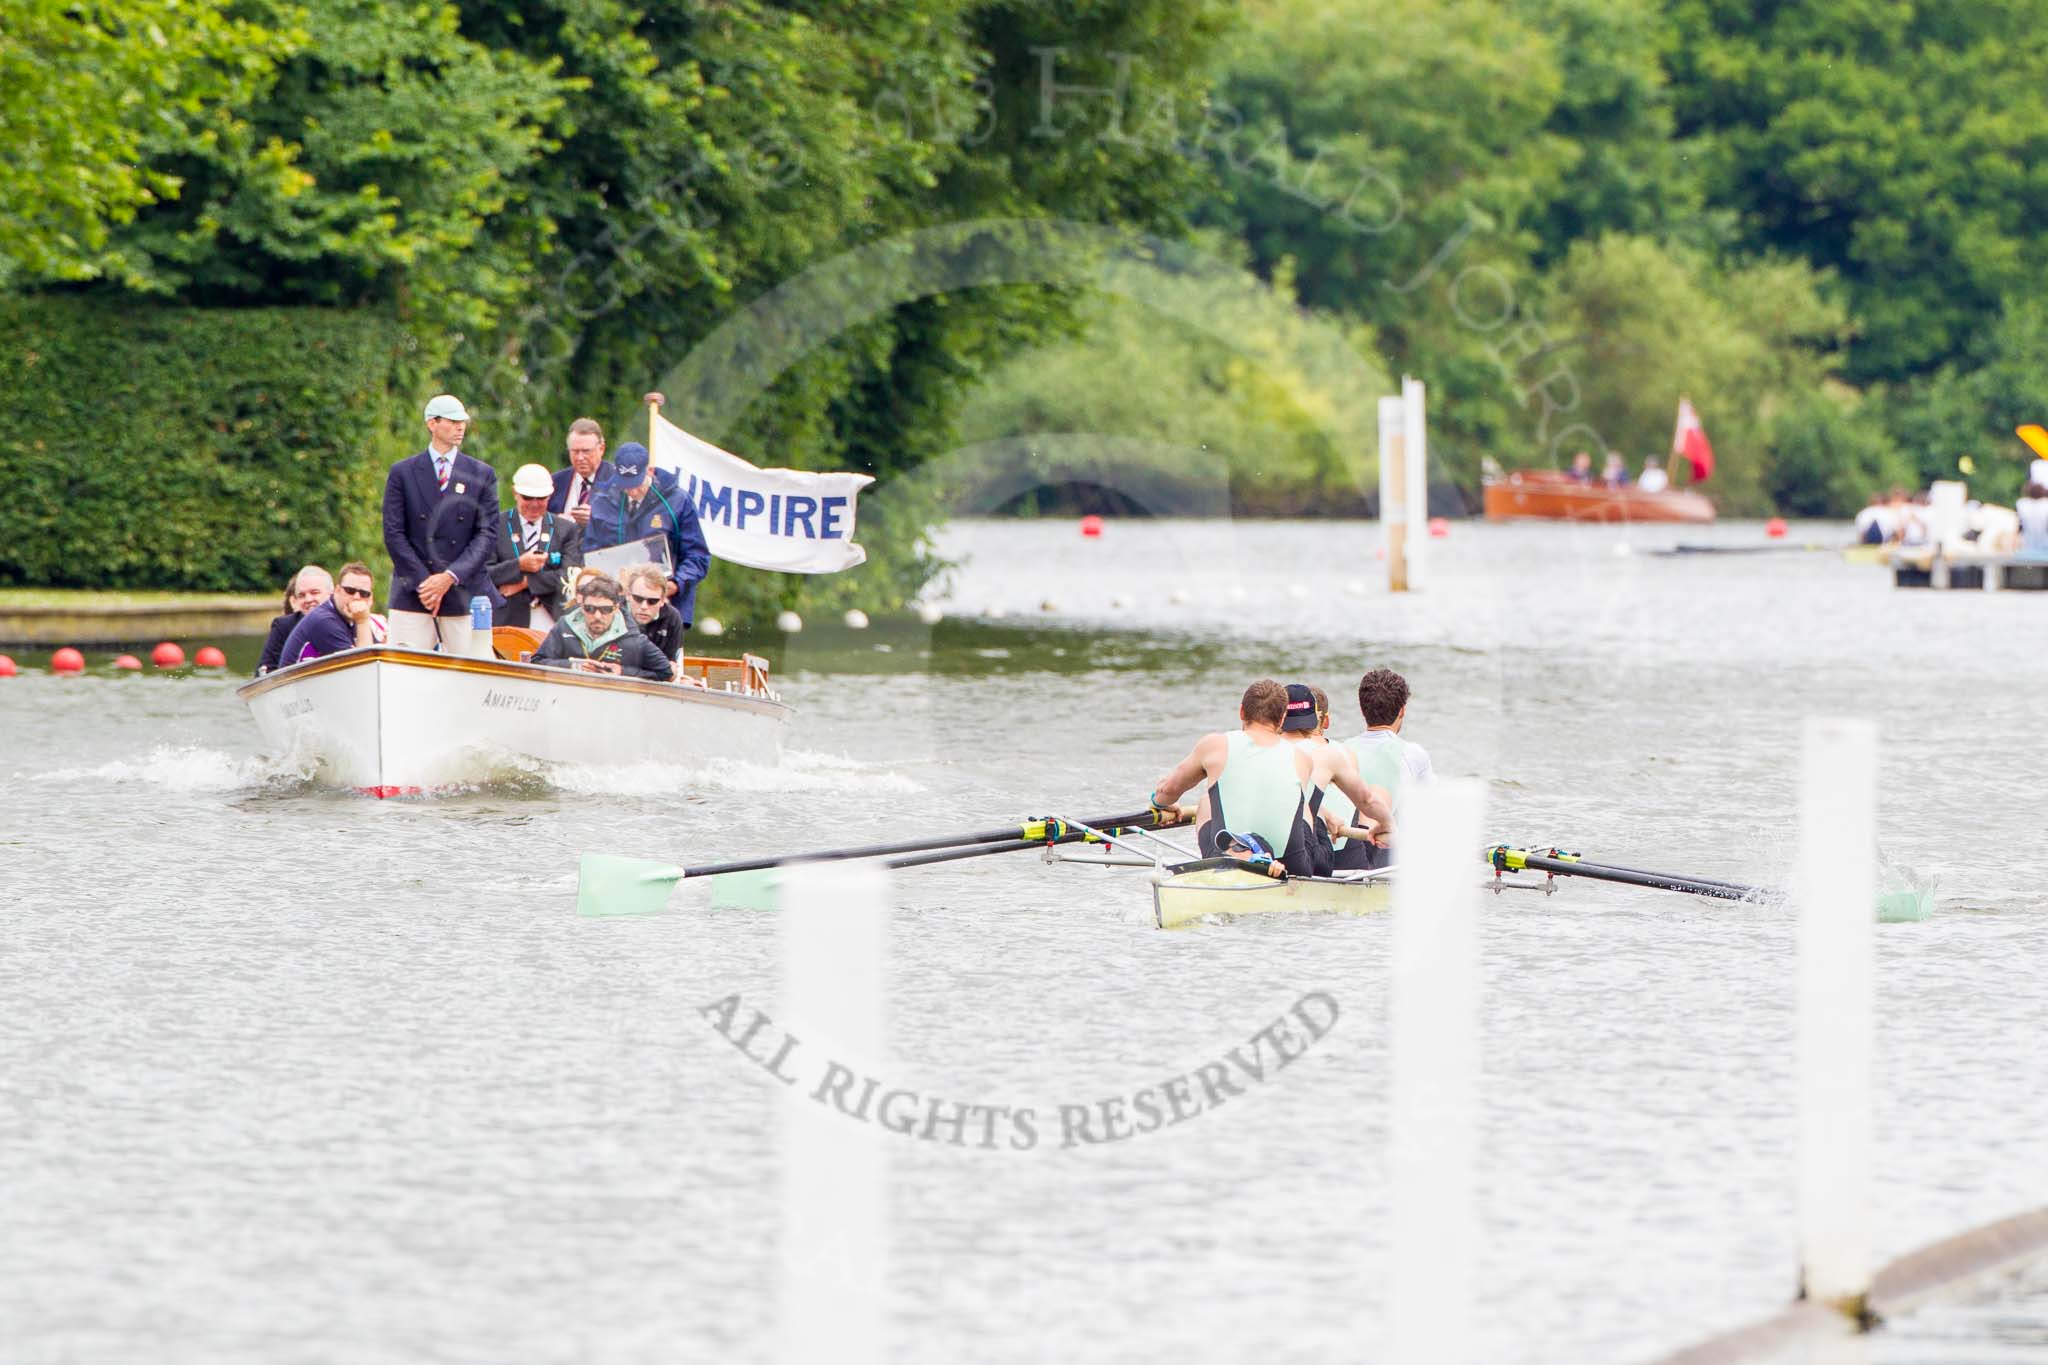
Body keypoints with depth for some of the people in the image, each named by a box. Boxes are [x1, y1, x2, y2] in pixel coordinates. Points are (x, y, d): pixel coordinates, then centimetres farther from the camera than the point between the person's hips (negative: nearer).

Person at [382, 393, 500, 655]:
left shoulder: (483, 475, 9)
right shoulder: (402, 473, 7)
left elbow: (487, 534, 3)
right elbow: (394, 534, 3)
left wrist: (450, 577, -9)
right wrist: (422, 582, -8)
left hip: (464, 592, 1)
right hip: (412, 593, -1)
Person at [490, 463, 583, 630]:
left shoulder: (567, 530, 11)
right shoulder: (497, 526, 8)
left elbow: (571, 577, -1)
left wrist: (527, 582, -7)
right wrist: (518, 566, -14)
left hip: (551, 623, 1)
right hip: (508, 622, -1)